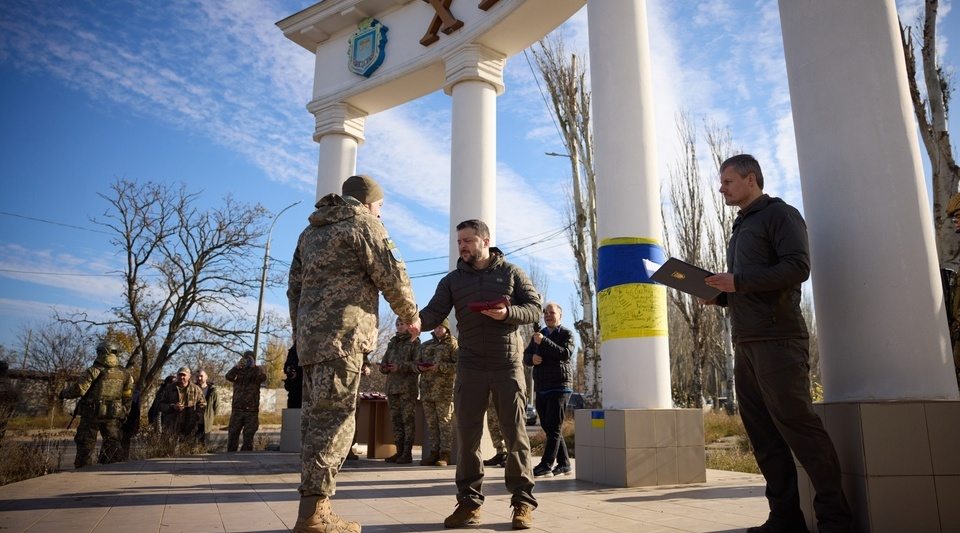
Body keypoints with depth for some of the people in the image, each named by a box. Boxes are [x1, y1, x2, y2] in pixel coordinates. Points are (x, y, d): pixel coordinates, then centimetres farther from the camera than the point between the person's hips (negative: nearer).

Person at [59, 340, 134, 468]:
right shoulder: (125, 374, 5)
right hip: (113, 416, 3)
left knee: (86, 444, 8)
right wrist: (124, 415, 18)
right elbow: (128, 398, 8)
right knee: (113, 445, 7)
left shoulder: (94, 371, -9)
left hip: (91, 414, -3)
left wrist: (64, 393, 5)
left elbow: (79, 389, -14)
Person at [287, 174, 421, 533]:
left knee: (316, 418, 7)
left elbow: (295, 288, 22)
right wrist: (411, 316, 8)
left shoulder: (311, 231, 25)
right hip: (341, 334, -8)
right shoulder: (362, 224, 1)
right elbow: (392, 275, -6)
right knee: (334, 419, -10)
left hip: (310, 336, 8)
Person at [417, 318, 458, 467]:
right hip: (427, 389, 6)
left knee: (445, 422, -4)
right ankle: (434, 451, 14)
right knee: (431, 422, 7)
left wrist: (440, 367, -17)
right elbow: (416, 362, 23)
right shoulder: (425, 345, 20)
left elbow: (458, 365, -8)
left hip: (444, 389, -5)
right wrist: (420, 367, -1)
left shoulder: (452, 344, 3)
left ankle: (445, 454, -1)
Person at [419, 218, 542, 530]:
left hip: (508, 365, -1)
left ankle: (523, 502, 11)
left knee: (515, 434, 2)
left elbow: (535, 309, 3)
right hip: (470, 367, 2)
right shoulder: (452, 280, 9)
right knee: (467, 435, 2)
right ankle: (469, 502, 12)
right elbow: (434, 313, -4)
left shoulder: (510, 272, 6)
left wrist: (507, 313, -17)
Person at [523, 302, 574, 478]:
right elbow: (526, 356, 16)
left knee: (553, 428, -10)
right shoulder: (538, 334, 18)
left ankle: (546, 466, -11)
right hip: (541, 389, 6)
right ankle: (564, 464, 17)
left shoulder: (567, 334, 1)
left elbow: (566, 353, -17)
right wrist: (532, 359, -8)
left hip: (559, 387, -6)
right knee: (547, 427, 8)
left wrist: (544, 342, -25)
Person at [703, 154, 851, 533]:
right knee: (762, 431, 5)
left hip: (777, 338, -8)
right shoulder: (741, 228, 25)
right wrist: (719, 295, 7)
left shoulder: (780, 214, 0)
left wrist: (737, 281, -16)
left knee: (797, 424, -8)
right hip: (745, 343, 9)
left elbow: (798, 267, -14)